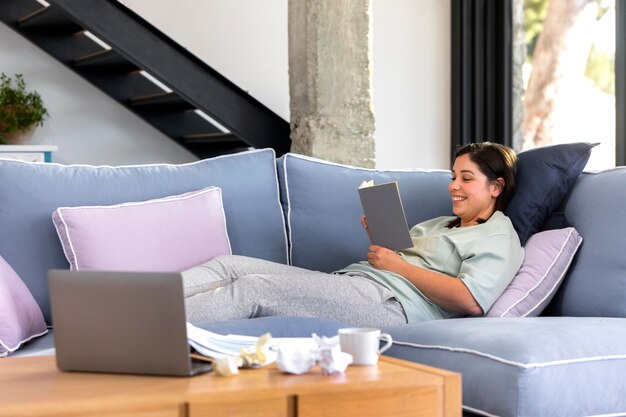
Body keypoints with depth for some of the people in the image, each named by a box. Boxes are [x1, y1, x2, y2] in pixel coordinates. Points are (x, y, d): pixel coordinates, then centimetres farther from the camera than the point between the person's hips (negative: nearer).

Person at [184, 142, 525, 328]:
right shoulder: (439, 224, 33)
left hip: (389, 304, -9)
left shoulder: (498, 237, 5)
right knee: (228, 265, -7)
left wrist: (398, 264, -7)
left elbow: (471, 300, -14)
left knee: (252, 288, -23)